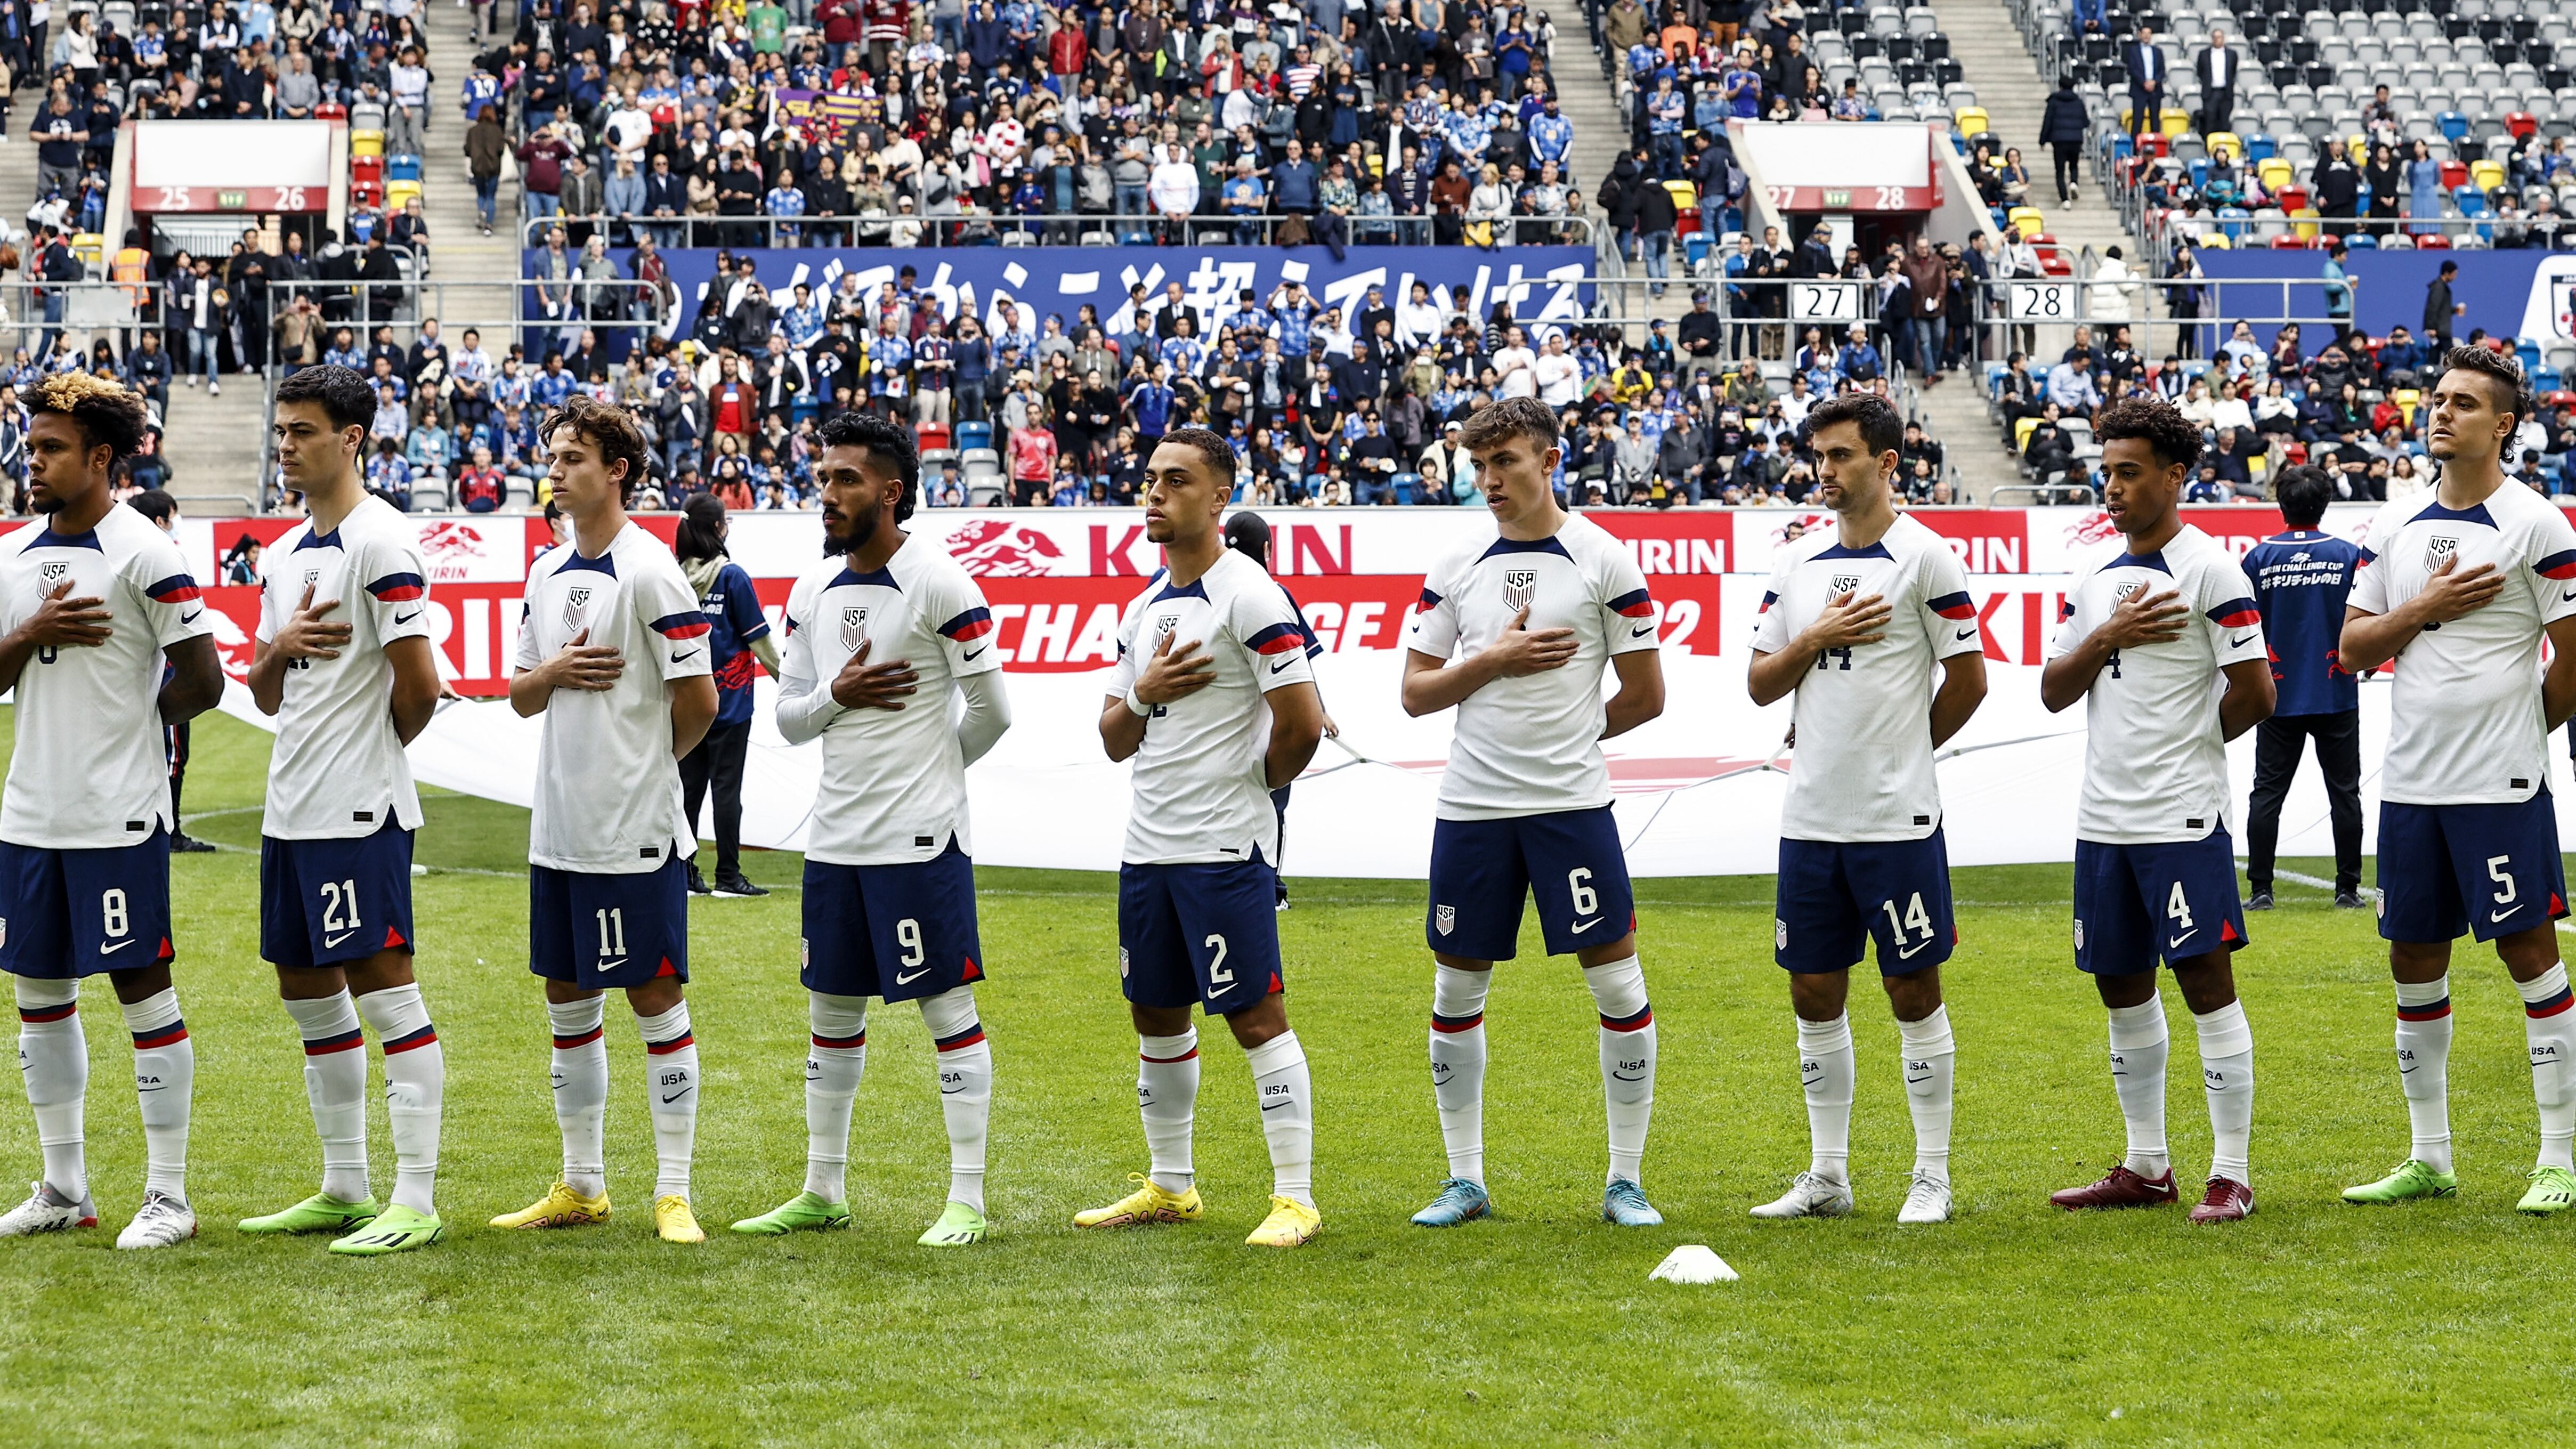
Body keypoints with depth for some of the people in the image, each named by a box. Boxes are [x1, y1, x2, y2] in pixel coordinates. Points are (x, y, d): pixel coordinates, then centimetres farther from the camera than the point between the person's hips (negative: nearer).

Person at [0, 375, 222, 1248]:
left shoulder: (143, 554, -10)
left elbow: (200, 683, -11)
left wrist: (125, 715, 3)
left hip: (118, 816, -7)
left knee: (143, 991, -3)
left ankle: (168, 1196, 3)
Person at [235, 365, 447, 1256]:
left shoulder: (381, 542, -12)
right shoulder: (288, 552, 15)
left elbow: (419, 686, -16)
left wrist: (378, 743, 2)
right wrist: (280, 644, -4)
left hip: (360, 811, -10)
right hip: (291, 809, 10)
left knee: (384, 989, -8)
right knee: (308, 992, 13)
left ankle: (416, 1202, -7)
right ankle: (344, 1191, 22)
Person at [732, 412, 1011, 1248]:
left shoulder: (939, 585, -11)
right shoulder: (813, 592, 10)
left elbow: (991, 712, -8)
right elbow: (789, 720, 13)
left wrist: (926, 770, 7)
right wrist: (836, 694, -8)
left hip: (921, 839, -7)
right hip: (835, 836, 7)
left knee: (948, 1008, -3)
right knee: (833, 1012, 13)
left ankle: (968, 1202, 0)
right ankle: (822, 1194, 22)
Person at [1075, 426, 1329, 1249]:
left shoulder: (1249, 596, -11)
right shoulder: (1144, 607, 14)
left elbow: (1303, 724, -15)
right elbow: (1116, 742, 15)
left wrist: (1251, 784, 1)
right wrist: (1141, 692, -5)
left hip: (1225, 849, -8)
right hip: (1148, 844, 8)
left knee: (1257, 1017, -8)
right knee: (1157, 1016, 14)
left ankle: (1296, 1199, -5)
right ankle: (1169, 1187, 26)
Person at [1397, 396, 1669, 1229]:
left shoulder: (1603, 562, -3)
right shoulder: (1456, 570, 8)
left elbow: (1645, 697, 1)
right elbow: (1416, 694, 6)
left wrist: (1568, 734, 7)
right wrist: (1493, 662, -8)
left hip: (1572, 803, -3)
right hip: (1471, 807, 3)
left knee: (1617, 981, -5)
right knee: (1458, 987, 6)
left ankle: (1626, 1181, 5)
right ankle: (1465, 1181, 17)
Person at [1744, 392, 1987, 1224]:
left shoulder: (1924, 557, -7)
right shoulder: (1798, 563, 10)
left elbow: (1969, 678, -4)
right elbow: (1761, 686, 12)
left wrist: (1906, 748, 6)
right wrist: (1815, 640, -6)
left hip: (1898, 819, -6)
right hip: (1810, 815, 6)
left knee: (1913, 992, 0)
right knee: (1815, 993, 9)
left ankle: (1933, 1178, 7)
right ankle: (1828, 1178, 18)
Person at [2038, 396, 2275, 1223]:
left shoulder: (2209, 571, -9)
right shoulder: (2098, 582, 13)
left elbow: (2255, 693, -11)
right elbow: (2054, 693, 11)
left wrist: (2187, 743, 2)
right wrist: (2107, 639, -6)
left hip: (2183, 816, -8)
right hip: (2103, 816, 8)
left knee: (2206, 980, -7)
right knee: (2122, 987, 12)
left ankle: (2231, 1176, -4)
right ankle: (2146, 1168, 22)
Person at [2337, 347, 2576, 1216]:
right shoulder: (2395, 525, 10)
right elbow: (2353, 649, 9)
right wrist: (2424, 607, -6)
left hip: (2501, 786, -6)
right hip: (2409, 783, 6)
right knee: (2415, 961, 9)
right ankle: (2429, 1160, 18)